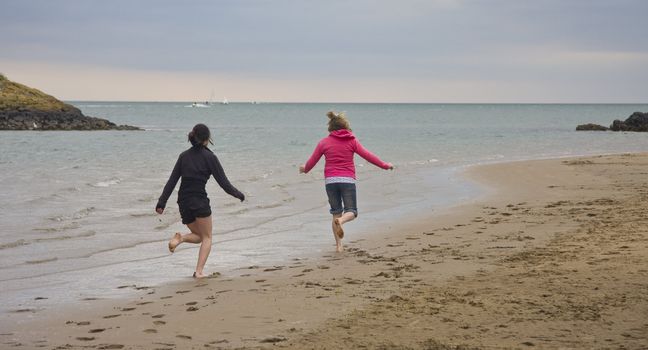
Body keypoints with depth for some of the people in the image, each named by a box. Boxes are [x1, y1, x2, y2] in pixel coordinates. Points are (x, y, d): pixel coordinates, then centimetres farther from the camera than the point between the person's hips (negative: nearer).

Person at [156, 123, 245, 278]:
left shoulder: (184, 156, 9)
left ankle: (180, 238, -8)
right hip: (200, 201, -5)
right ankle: (199, 271, -6)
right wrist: (239, 195, 12)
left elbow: (172, 181, 7)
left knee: (199, 235, 22)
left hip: (183, 202, 5)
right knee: (207, 238, 10)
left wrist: (161, 203, 7)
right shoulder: (209, 157, -5)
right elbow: (223, 183, -4)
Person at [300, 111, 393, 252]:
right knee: (351, 211, 5)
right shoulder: (352, 141, 3)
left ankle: (339, 245, 6)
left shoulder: (324, 142, 6)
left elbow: (312, 161, 12)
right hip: (347, 180, -2)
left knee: (336, 212, 13)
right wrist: (384, 165, 14)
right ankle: (341, 220, -31)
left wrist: (304, 169, 33)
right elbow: (367, 155, 4)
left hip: (330, 180, 2)